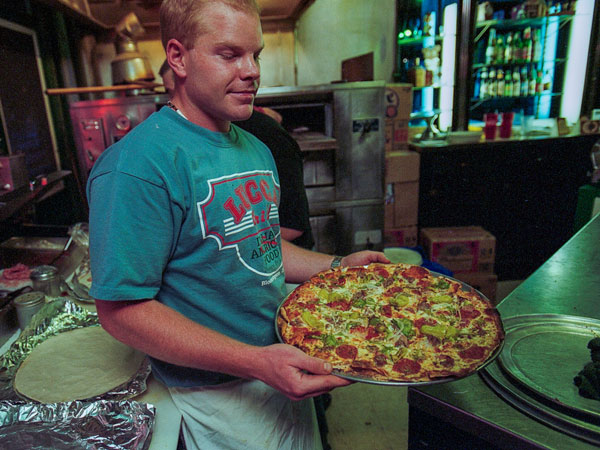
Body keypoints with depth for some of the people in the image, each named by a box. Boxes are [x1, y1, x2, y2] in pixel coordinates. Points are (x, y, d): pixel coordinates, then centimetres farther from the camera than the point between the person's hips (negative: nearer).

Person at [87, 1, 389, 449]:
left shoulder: (256, 149, 4)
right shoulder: (138, 163, -23)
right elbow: (121, 309, -23)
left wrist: (337, 266, 0)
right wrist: (255, 361, -30)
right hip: (219, 392, -7)